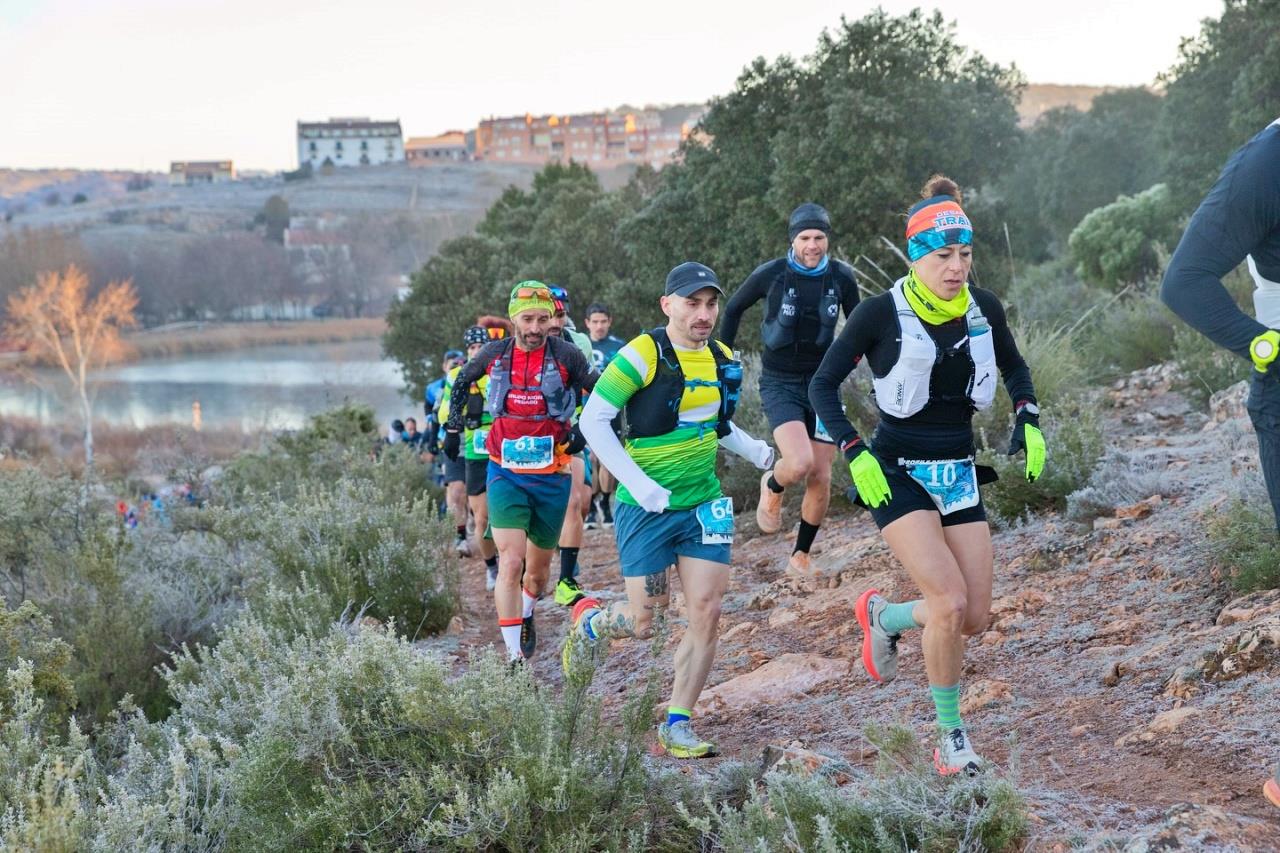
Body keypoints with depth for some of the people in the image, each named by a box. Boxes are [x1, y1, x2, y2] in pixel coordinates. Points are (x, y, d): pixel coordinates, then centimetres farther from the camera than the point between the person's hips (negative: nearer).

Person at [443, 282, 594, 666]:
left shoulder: (566, 356, -8)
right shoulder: (494, 354, -3)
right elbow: (461, 381, 18)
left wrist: (584, 431, -8)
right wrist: (453, 426, 16)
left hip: (552, 477, 0)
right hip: (506, 475, 0)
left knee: (539, 568, 14)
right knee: (510, 563, -16)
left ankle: (526, 616, 47)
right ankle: (515, 657, -16)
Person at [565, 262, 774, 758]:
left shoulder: (724, 361, 6)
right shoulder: (644, 355, -14)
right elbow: (593, 421, -14)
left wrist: (758, 453, 6)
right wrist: (639, 485, -20)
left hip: (705, 504, 5)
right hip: (648, 508, -5)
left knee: (706, 613, -5)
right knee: (642, 622, 1)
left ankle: (677, 725, 6)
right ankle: (588, 622, 36)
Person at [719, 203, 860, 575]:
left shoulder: (841, 277, -3)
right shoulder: (770, 274, -10)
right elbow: (733, 308, 7)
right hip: (780, 384, -3)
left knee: (821, 479, 2)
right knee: (800, 463, -25)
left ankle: (801, 556, 20)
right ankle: (772, 487, 12)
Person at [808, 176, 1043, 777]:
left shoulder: (983, 309, -1)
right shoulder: (880, 314, -14)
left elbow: (1013, 366, 18)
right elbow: (823, 385, -6)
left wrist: (1028, 420, 1)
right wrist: (855, 453, -17)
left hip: (958, 473, 5)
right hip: (896, 473, -5)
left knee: (974, 618, 2)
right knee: (949, 601, -21)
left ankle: (883, 617, 32)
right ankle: (952, 734, -2)